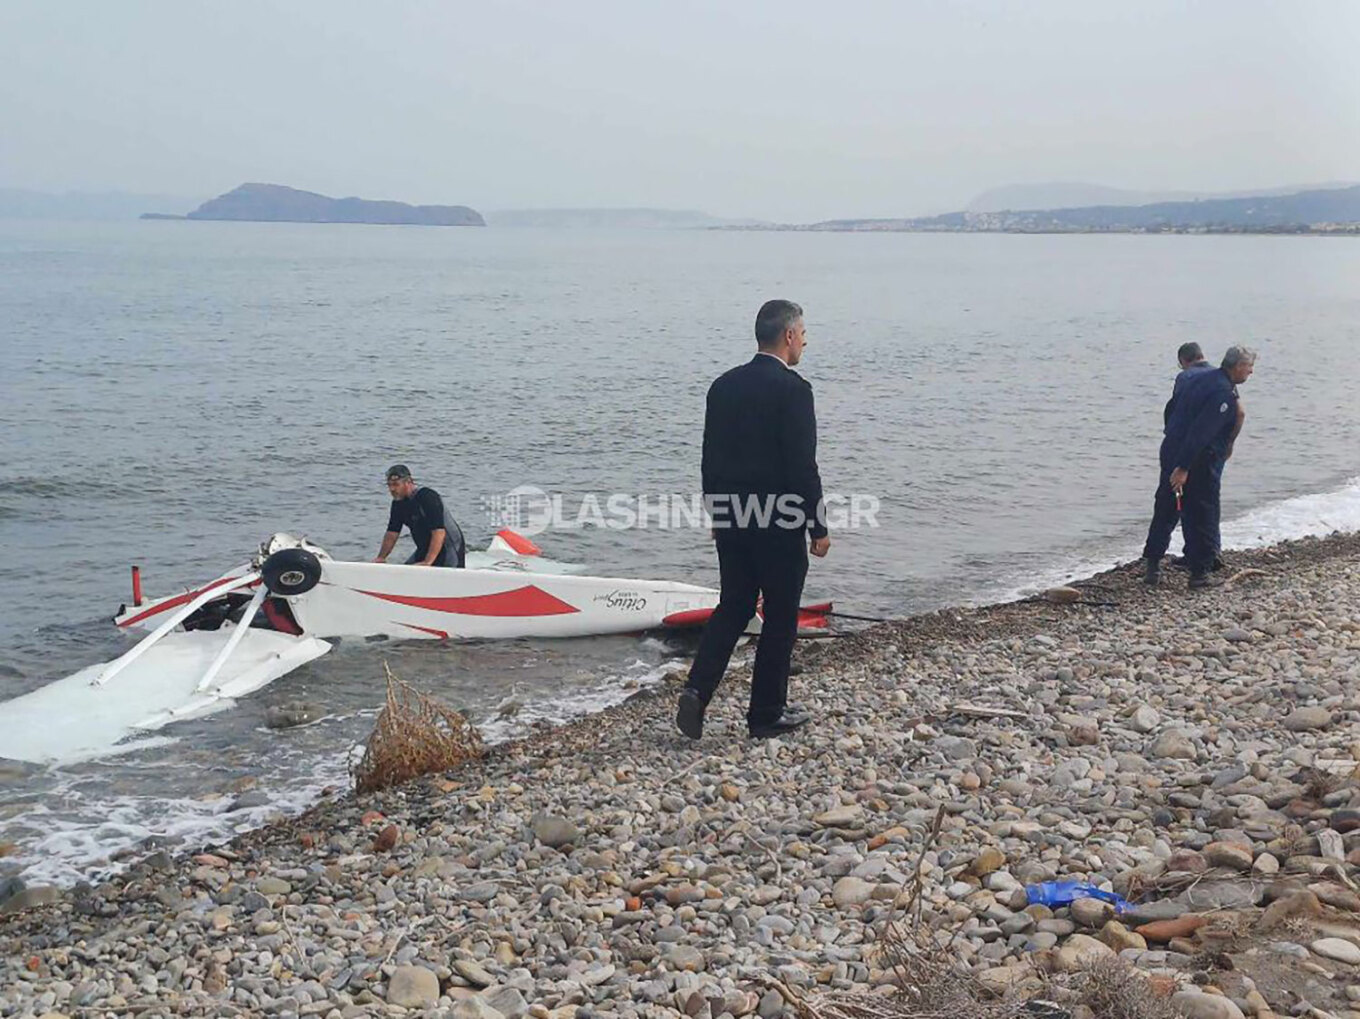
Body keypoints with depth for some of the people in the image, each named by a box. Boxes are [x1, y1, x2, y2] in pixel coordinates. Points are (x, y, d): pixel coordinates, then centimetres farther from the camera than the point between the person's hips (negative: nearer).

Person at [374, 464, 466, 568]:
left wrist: (427, 562, -38)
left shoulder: (428, 497, -24)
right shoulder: (398, 502, 2)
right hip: (425, 550, 8)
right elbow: (392, 532, 9)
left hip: (449, 549, -8)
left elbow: (439, 532, -32)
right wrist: (381, 557, 0)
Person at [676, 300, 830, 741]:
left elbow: (711, 457, 11)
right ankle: (767, 714, 16)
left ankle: (697, 690, 0)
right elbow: (803, 466, -16)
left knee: (733, 607, 16)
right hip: (780, 522, -6)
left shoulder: (723, 385, 6)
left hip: (731, 518, 6)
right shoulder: (793, 389, -15)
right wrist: (818, 527, -9)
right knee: (780, 617, 7)